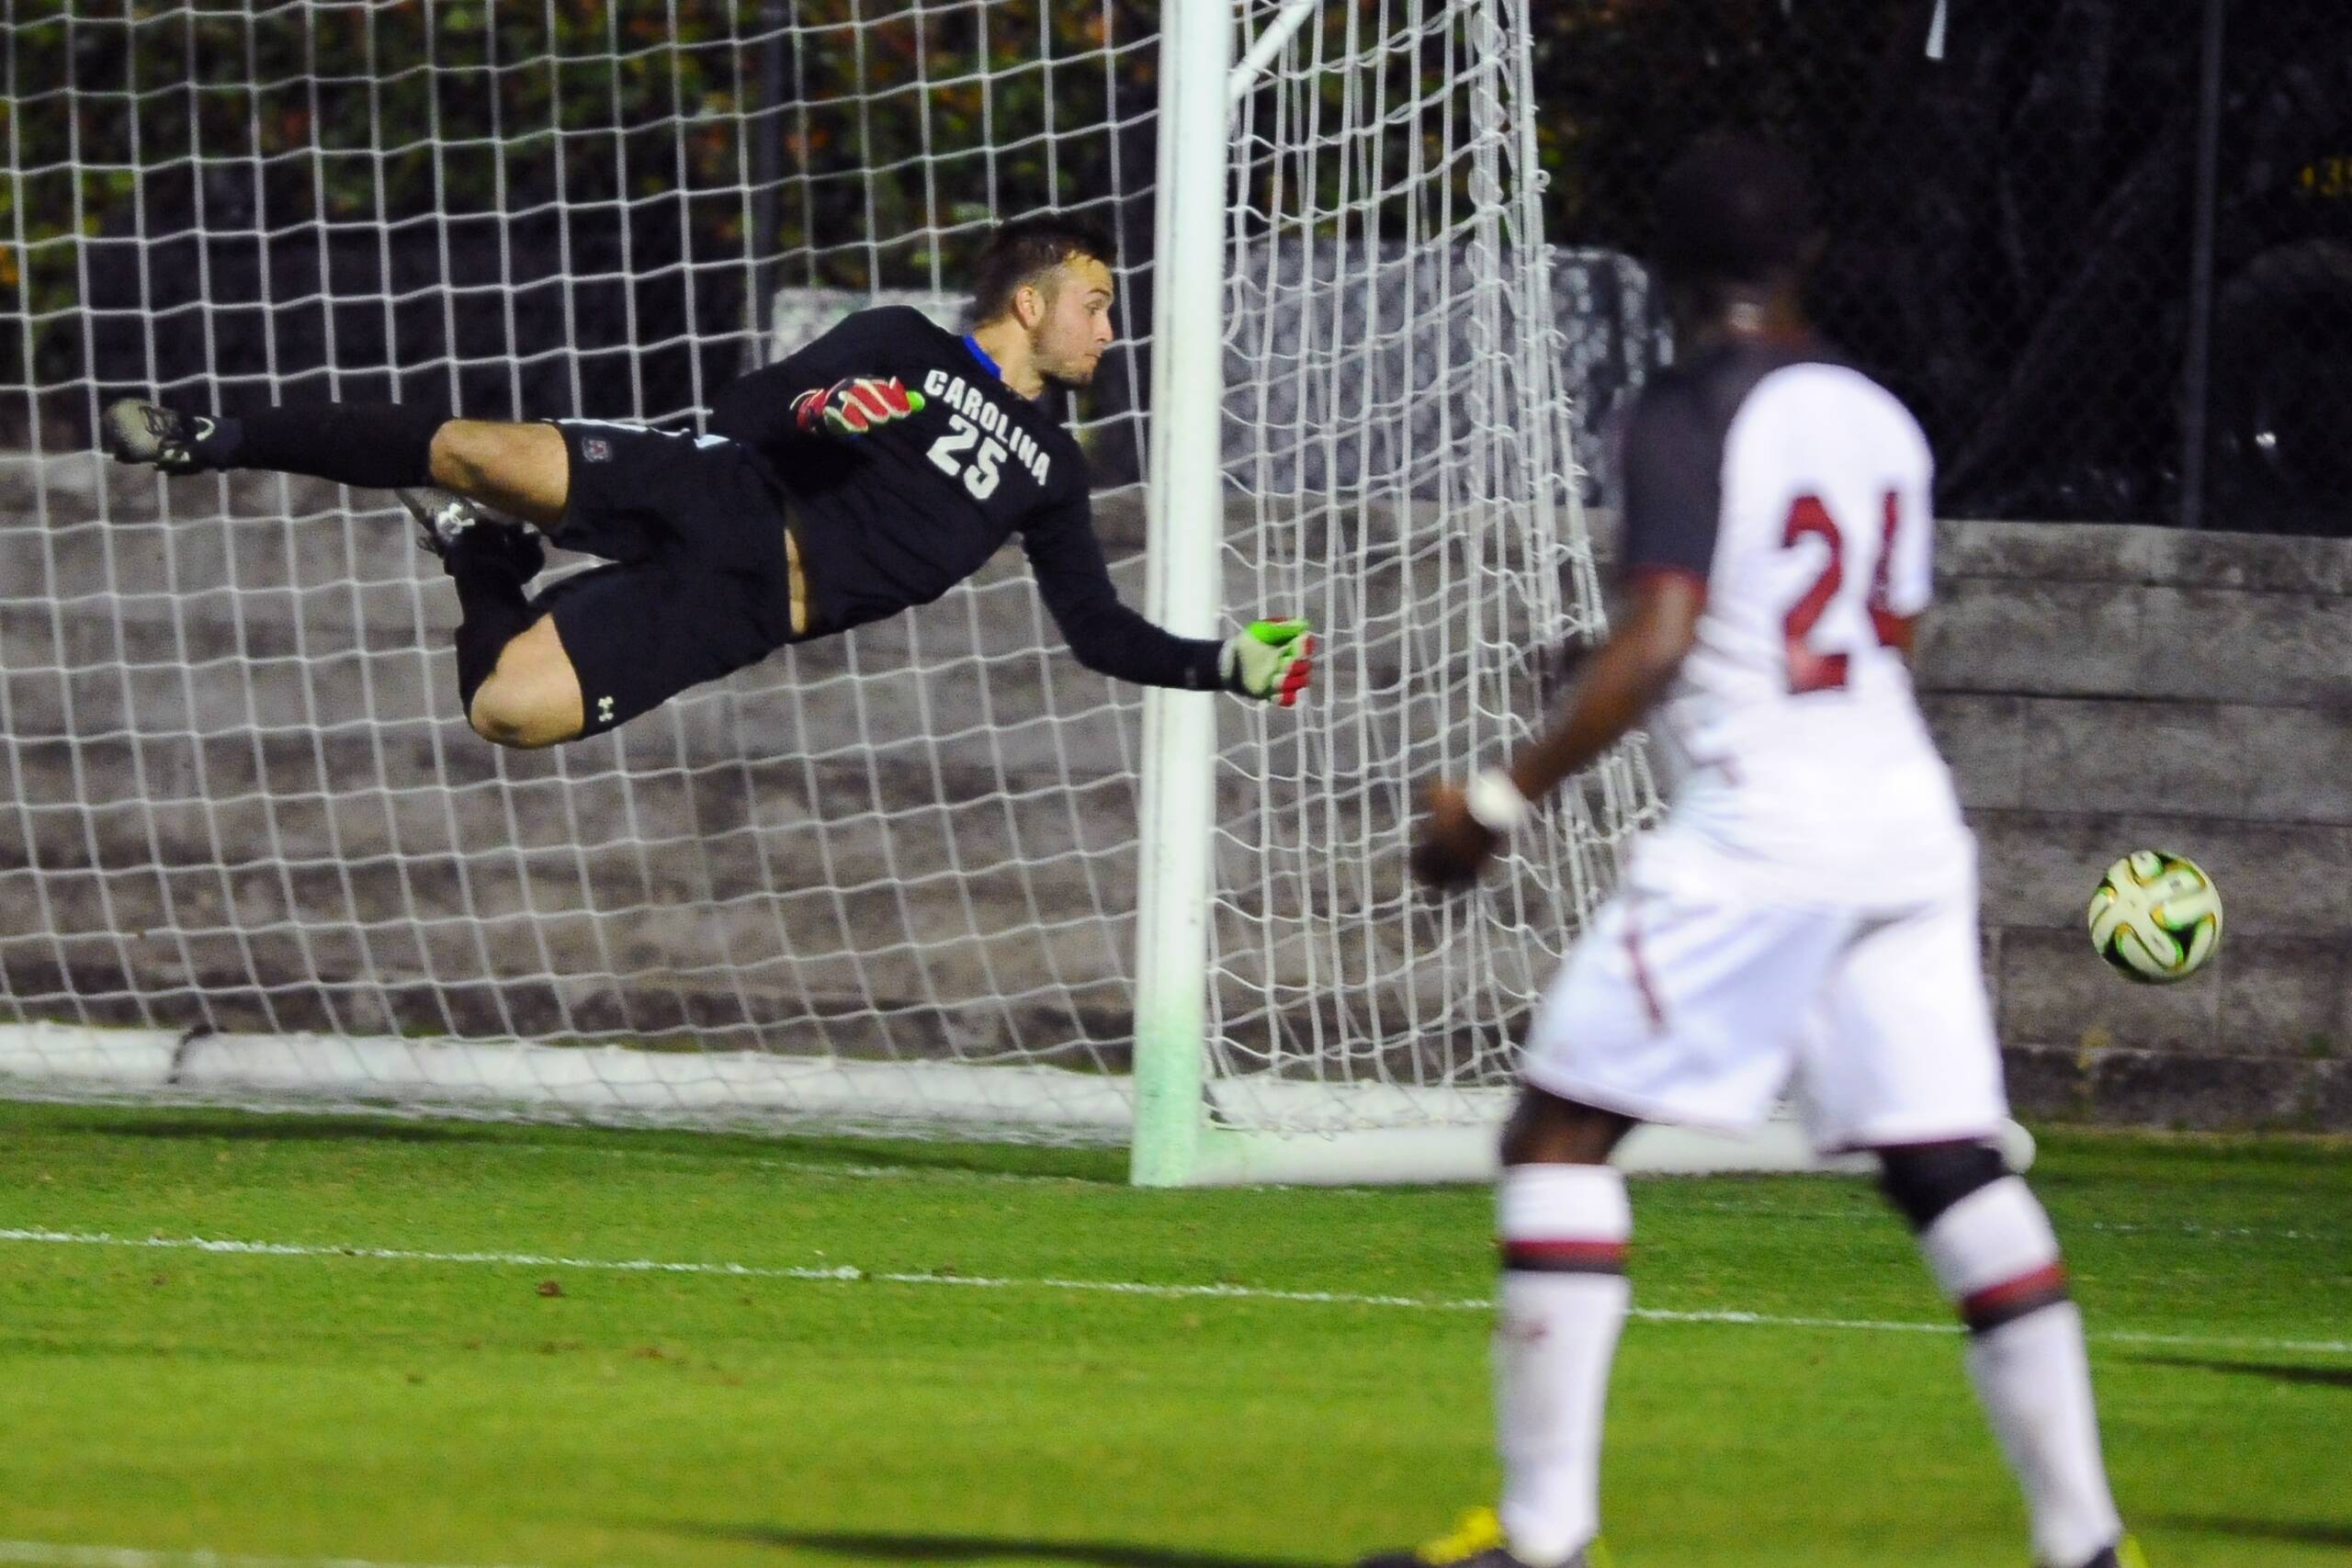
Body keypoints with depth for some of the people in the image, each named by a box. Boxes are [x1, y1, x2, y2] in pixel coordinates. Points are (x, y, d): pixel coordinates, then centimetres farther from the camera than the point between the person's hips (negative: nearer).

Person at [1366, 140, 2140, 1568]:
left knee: (1561, 1130, 0)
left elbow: (1656, 644, -16)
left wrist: (1503, 801, -10)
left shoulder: (1687, 416, -7)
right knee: (1951, 1165, 7)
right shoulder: (1878, 417, 14)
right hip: (1908, 815, 7)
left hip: (1755, 831, -7)